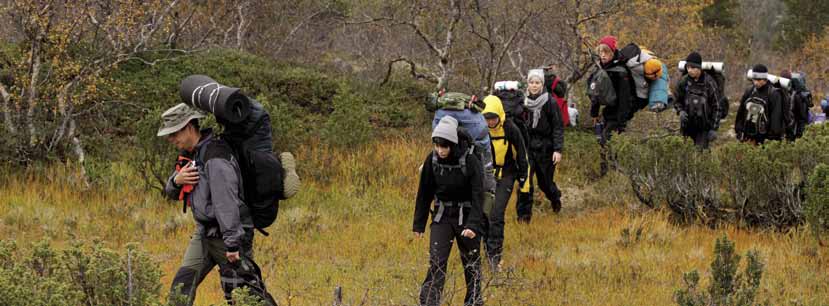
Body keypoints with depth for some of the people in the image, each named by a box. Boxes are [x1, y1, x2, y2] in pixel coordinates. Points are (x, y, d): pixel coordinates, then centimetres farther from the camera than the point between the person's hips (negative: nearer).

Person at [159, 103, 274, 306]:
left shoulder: (215, 157, -20)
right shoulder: (189, 154, 10)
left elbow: (226, 202, -25)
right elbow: (171, 193, 18)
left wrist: (232, 244, -29)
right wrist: (176, 181, -7)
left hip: (228, 233, -9)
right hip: (204, 233, 9)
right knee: (181, 288, 1)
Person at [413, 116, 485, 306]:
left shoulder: (470, 162, -17)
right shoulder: (432, 160, -7)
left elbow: (478, 196, -18)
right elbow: (424, 193, 4)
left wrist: (473, 225, -28)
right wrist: (419, 224, 6)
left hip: (466, 217, -2)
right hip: (442, 217, 2)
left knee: (471, 265, 9)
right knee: (437, 261, -11)